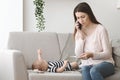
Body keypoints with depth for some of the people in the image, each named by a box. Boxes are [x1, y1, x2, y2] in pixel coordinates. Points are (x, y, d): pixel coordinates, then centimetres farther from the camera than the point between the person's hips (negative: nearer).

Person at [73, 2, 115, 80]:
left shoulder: (101, 29, -7)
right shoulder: (79, 32, 9)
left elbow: (107, 53, -8)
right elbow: (78, 55, 0)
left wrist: (92, 55, -25)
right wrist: (81, 36, -9)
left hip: (104, 63, -3)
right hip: (87, 64, 3)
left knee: (94, 71, -37)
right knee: (84, 69, -34)